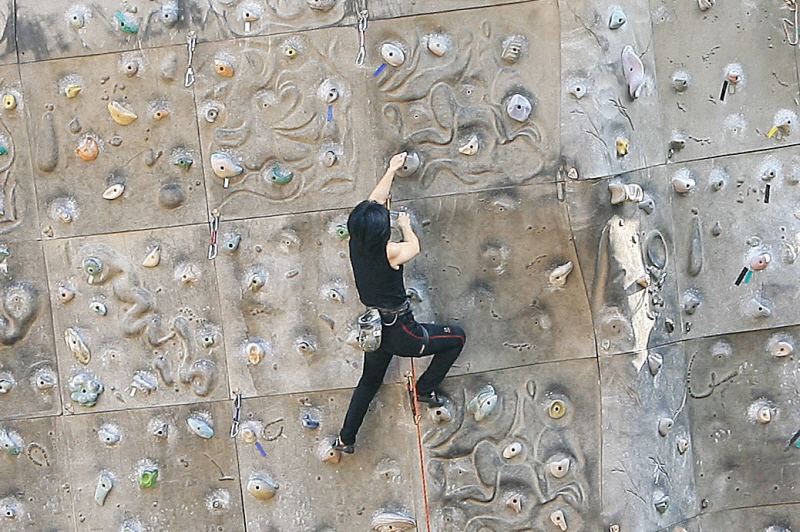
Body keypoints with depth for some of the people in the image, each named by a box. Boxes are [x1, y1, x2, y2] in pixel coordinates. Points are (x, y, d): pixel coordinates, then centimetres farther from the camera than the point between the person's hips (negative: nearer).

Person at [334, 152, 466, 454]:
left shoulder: (356, 243, -6)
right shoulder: (388, 252, -24)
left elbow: (374, 201, 9)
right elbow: (414, 246, 0)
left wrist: (391, 170, 20)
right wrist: (406, 225, 20)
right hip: (400, 332, -7)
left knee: (369, 383, 28)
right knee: (456, 338, 14)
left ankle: (345, 440, 35)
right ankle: (425, 389, 21)